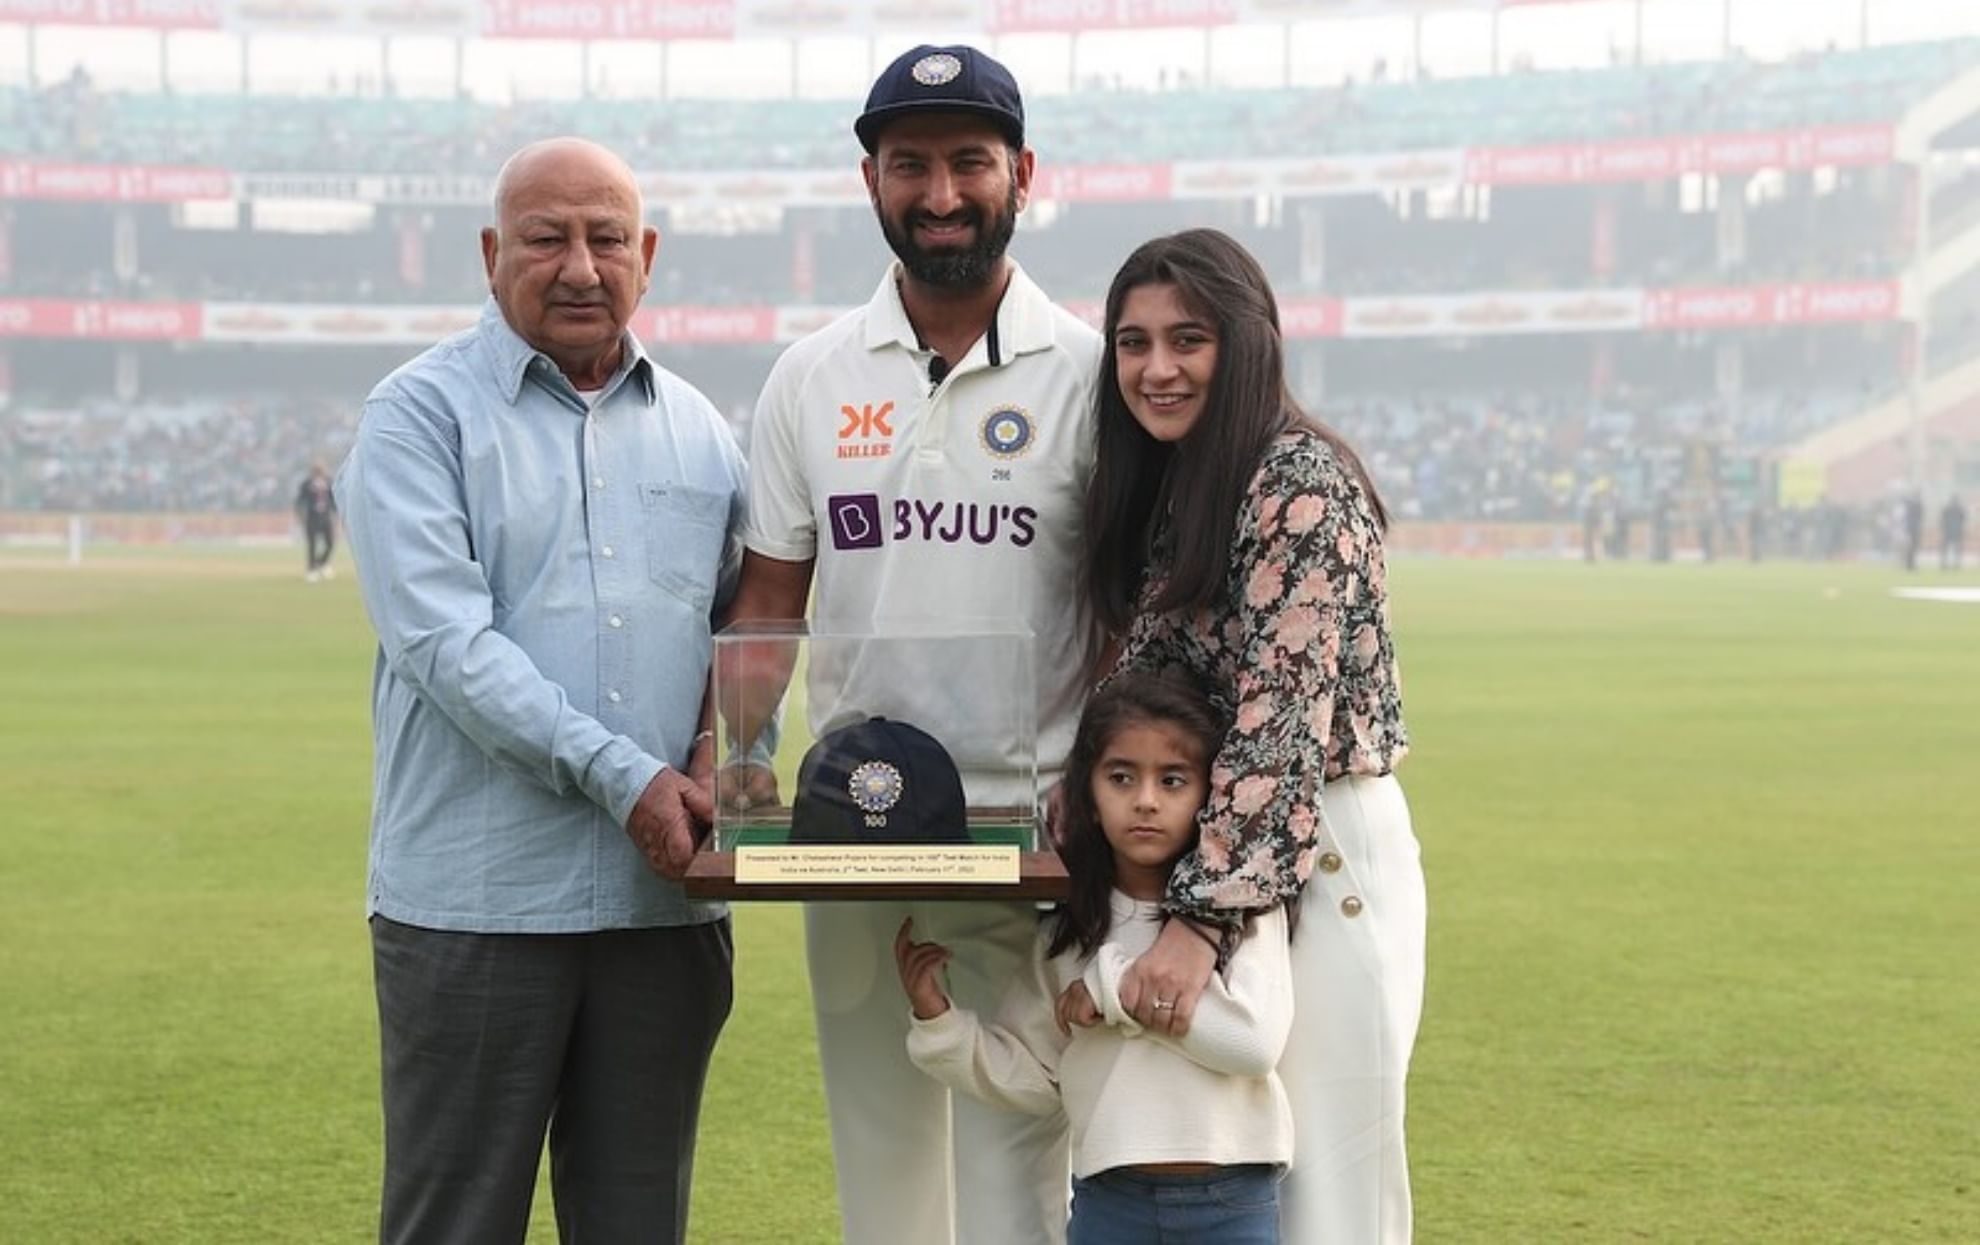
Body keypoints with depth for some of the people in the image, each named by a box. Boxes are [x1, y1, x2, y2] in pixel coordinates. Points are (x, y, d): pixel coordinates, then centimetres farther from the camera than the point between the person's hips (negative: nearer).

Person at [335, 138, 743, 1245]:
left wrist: (723, 744, -2)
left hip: (665, 893, 5)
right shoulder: (422, 415, -2)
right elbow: (445, 639, -13)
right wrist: (623, 776, -19)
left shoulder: (699, 430, 14)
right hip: (477, 898, -4)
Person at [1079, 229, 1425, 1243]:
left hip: (1321, 857, -9)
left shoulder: (1299, 480, -15)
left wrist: (1200, 919, -29)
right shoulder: (1160, 490, 13)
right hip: (1208, 854, 9)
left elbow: (1282, 718, -23)